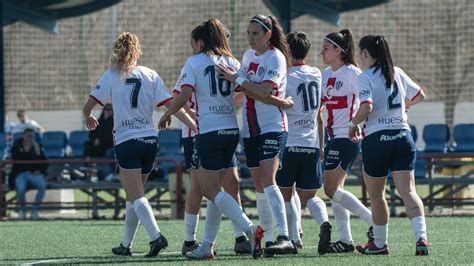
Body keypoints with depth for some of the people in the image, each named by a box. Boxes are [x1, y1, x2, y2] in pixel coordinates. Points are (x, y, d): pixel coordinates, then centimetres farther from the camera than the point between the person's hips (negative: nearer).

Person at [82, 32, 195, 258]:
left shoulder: (111, 75, 0)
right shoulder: (150, 75, 7)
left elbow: (87, 107, -1)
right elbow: (171, 105, -1)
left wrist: (89, 118, 22)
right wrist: (195, 125, -1)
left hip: (127, 141, -4)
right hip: (150, 139, 4)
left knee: (136, 197, -8)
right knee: (134, 195, 17)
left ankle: (156, 236, -28)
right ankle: (126, 245, 23)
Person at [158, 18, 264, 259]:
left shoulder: (194, 62, -3)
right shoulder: (232, 63, 11)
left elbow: (184, 94, -12)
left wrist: (167, 115, 1)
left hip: (209, 131, -6)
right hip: (232, 129, 6)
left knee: (211, 190, -3)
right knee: (213, 188, 15)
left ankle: (250, 229, -23)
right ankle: (207, 246, 14)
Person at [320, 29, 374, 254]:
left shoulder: (351, 73, -11)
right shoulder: (327, 75, 13)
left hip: (347, 136, -9)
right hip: (334, 136, 9)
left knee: (331, 189, -12)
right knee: (333, 189, 7)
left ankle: (373, 221, -4)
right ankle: (345, 240, 10)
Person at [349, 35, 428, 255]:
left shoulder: (365, 78, -6)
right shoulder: (397, 73, 11)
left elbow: (366, 107, -20)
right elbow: (419, 95, 23)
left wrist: (353, 124, -3)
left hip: (377, 138, -4)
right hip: (402, 136, 4)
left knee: (376, 196, 13)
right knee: (408, 191, -5)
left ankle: (380, 243, 22)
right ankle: (421, 237, -23)